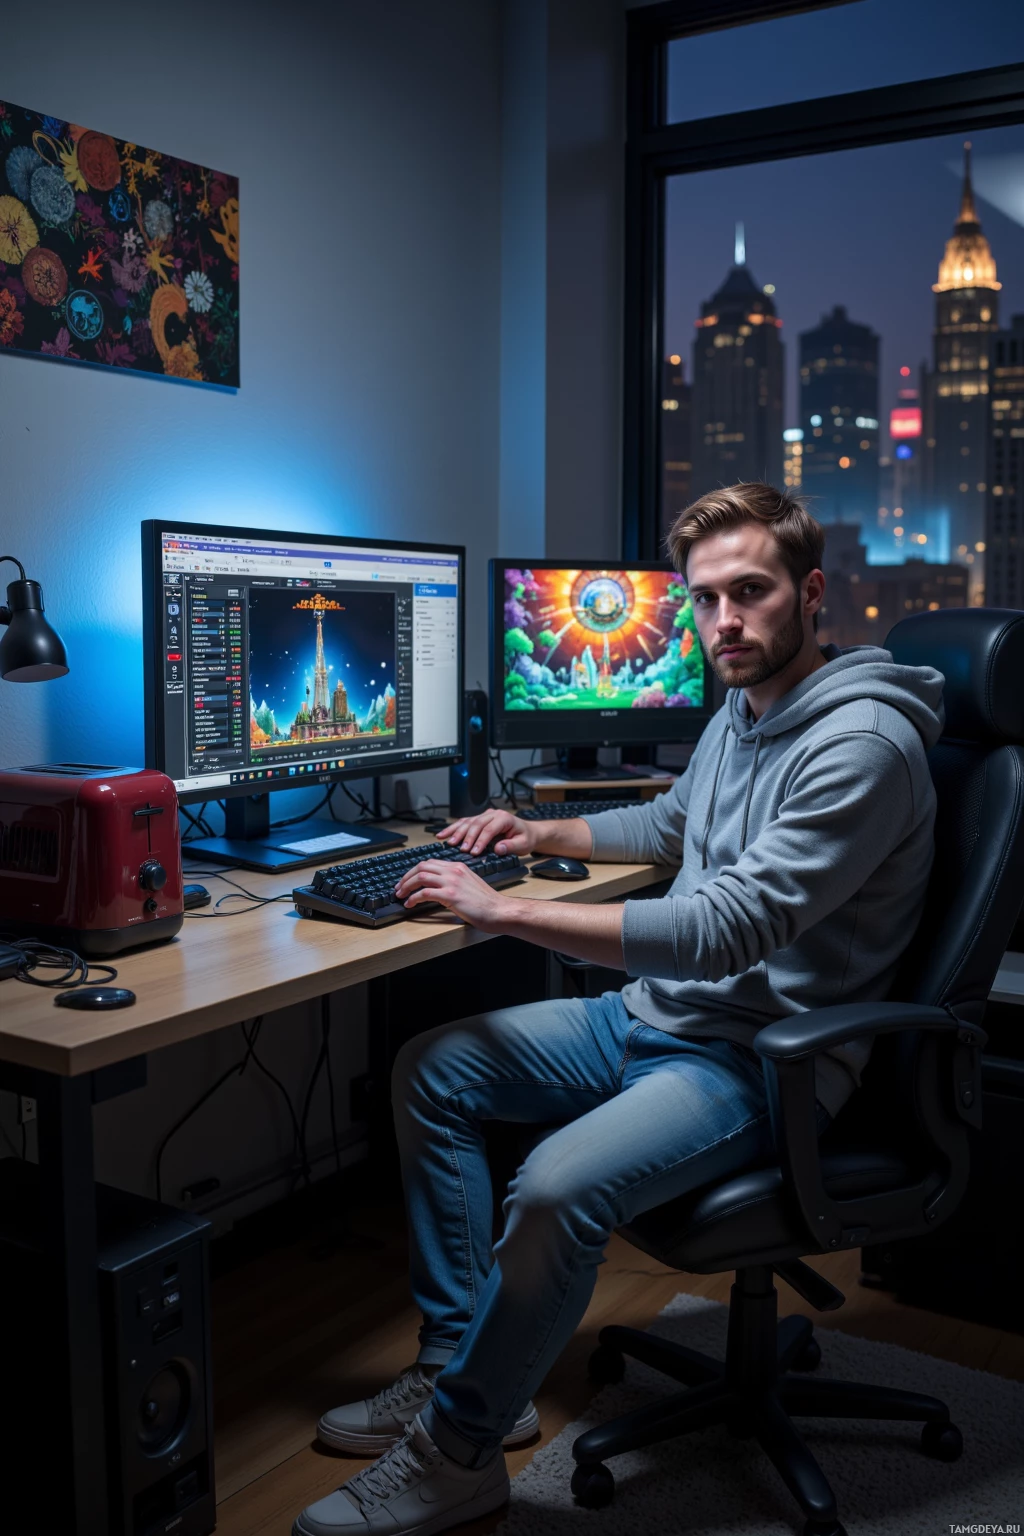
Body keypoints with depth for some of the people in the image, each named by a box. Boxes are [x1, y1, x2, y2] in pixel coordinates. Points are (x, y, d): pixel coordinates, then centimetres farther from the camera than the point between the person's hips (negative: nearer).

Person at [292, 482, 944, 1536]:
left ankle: (457, 1451, -5)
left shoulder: (861, 742, -21)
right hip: (653, 1014, 10)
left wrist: (505, 911, -26)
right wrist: (546, 835, 15)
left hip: (763, 1059, -9)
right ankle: (462, 1364, 11)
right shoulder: (739, 711, 9)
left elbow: (725, 928, -29)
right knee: (432, 1068, 5)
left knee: (558, 1188, -32)